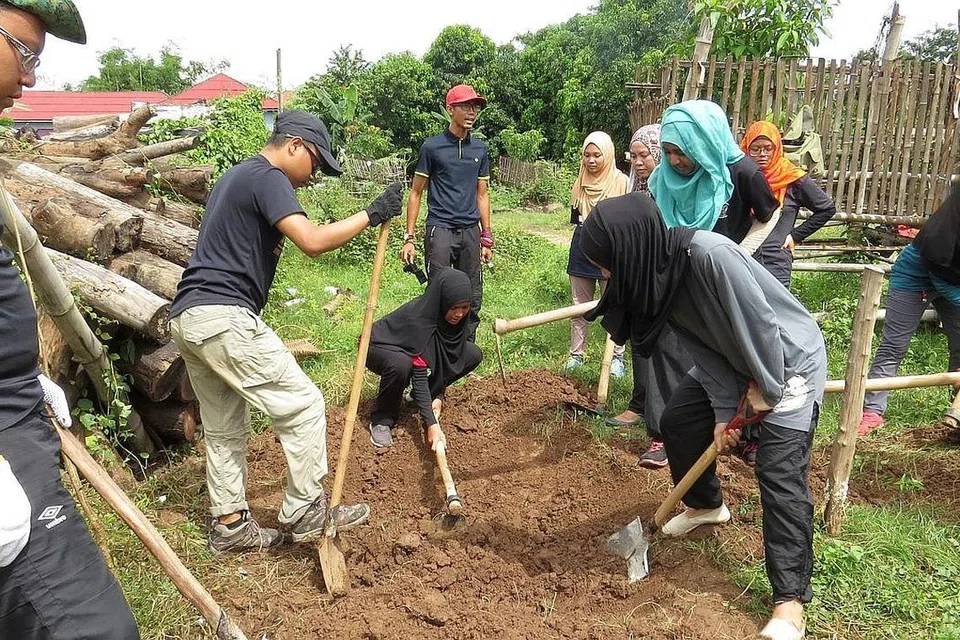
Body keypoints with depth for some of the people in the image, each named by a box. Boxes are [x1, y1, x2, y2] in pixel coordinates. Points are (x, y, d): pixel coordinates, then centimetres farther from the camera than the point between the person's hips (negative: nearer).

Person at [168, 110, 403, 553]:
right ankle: (304, 512, 7)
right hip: (224, 317, -11)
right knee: (303, 405, -2)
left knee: (223, 428, 16)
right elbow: (313, 241, -23)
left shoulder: (236, 176, 24)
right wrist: (371, 215, -12)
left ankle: (229, 526, 25)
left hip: (186, 317, 11)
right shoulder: (268, 177, -8)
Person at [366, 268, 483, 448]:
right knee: (401, 365, -43)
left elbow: (446, 358, -3)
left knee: (473, 355, -10)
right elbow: (419, 374, -37)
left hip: (420, 353, 7)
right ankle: (381, 420, -16)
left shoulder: (456, 317, -17)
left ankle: (429, 398, 8)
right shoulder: (417, 318, -37)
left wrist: (439, 396, -11)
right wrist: (431, 424, -40)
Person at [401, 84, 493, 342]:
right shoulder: (432, 146, 0)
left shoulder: (479, 149, 12)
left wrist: (486, 238, 12)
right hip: (440, 230, -4)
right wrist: (409, 238, -4)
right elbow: (416, 193, 2)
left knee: (472, 298, 7)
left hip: (470, 232, 4)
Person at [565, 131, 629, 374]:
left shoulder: (621, 182, -7)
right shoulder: (581, 182, 9)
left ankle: (617, 357, 12)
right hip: (582, 249, 5)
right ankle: (576, 354, 19)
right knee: (579, 305, 10)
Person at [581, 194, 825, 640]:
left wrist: (767, 391, -18)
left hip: (788, 359, -8)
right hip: (730, 360, 8)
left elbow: (761, 325, -30)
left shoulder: (710, 255, -39)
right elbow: (703, 348, -8)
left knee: (780, 473, -14)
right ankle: (706, 505, 38)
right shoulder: (652, 271, -13)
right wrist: (724, 409, -11)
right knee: (678, 421, 11)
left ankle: (790, 601, -5)